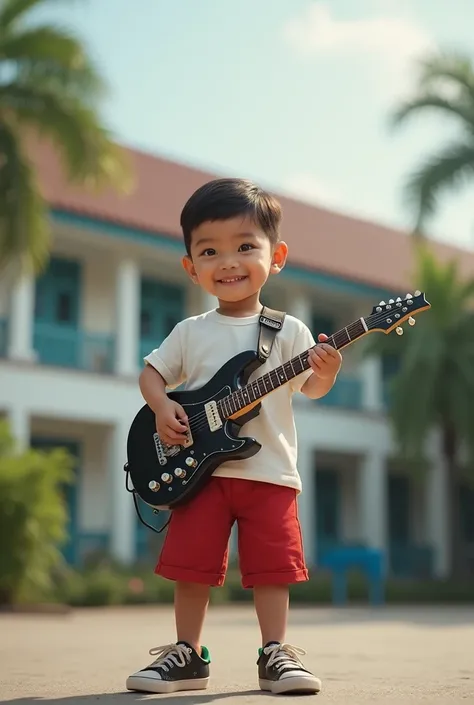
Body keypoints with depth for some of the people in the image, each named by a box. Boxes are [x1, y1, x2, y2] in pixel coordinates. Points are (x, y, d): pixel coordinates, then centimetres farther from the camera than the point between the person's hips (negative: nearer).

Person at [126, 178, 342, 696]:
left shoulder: (288, 330, 1)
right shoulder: (190, 332, 5)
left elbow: (309, 387, 0)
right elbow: (151, 372, 12)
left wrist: (325, 373, -22)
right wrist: (161, 407, -8)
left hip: (269, 471, -1)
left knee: (271, 566, 1)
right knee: (191, 565, 4)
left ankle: (274, 654, 12)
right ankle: (187, 654, 16)